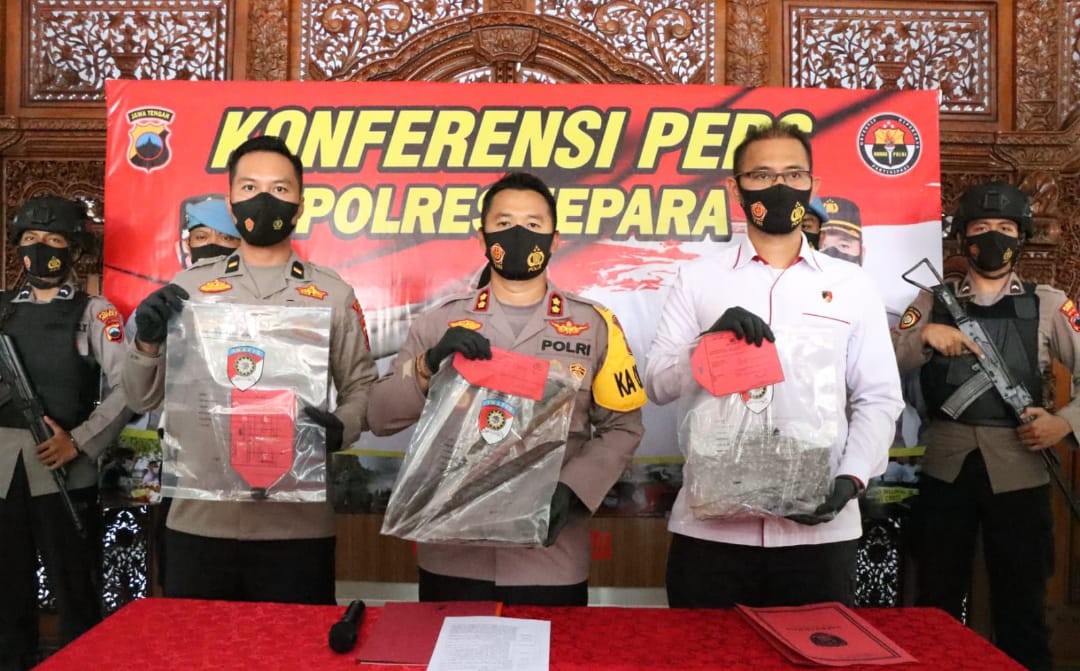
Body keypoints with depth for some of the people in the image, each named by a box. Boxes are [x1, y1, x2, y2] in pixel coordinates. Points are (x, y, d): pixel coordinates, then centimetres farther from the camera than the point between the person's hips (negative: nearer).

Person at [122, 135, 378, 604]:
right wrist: (148, 344, -11)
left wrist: (340, 427, -16)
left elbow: (363, 388, 5)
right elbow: (142, 399, 8)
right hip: (199, 521, 1)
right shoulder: (190, 286, 6)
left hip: (297, 525, -1)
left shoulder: (333, 294, 4)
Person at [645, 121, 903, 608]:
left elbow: (879, 399, 6)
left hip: (819, 527, 1)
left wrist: (850, 479, -9)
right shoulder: (698, 278, 5)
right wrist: (710, 341, -17)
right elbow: (657, 384, 2)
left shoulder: (851, 285, 8)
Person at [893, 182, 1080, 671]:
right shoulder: (933, 301, 8)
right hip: (946, 470, 1)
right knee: (935, 601, 13)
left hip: (1018, 473, -1)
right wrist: (924, 335, -17)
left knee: (1021, 607, 11)